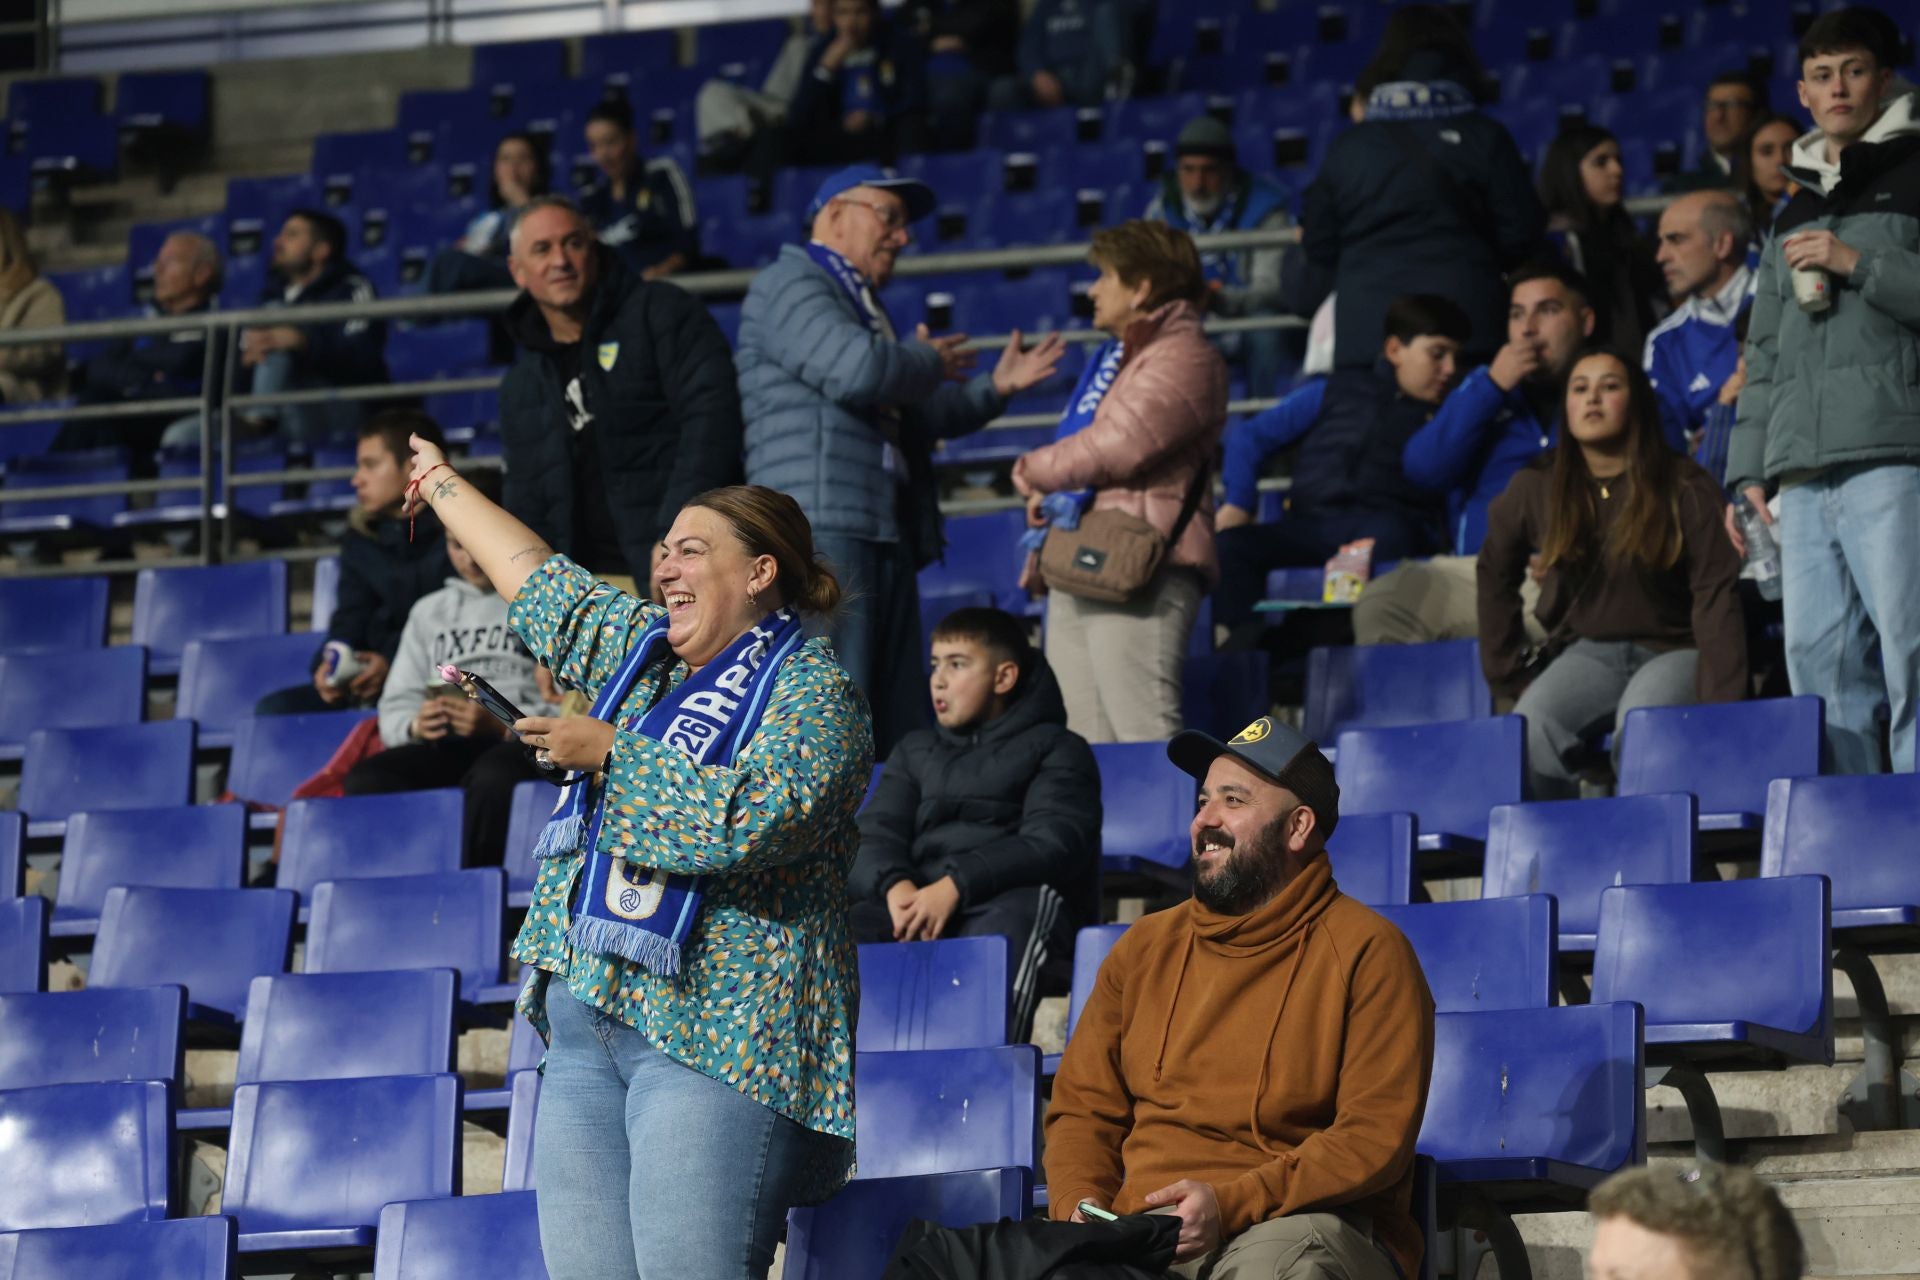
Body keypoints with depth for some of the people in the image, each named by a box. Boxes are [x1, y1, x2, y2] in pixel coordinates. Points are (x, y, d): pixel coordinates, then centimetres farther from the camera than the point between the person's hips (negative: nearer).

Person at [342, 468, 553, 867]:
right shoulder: (430, 611, 28)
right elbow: (395, 707, 21)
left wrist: (500, 726, -15)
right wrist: (416, 725, -3)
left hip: (520, 741, -4)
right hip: (445, 746, 4)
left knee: (492, 775, -40)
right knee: (367, 779, -28)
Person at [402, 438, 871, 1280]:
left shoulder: (810, 691, -4)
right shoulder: (638, 650, 20)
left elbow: (749, 817, -20)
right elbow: (536, 579, 34)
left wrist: (608, 754, -11)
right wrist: (442, 482, 44)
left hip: (712, 1027, -8)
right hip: (585, 1027, 8)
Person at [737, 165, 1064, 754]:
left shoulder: (863, 306, 30)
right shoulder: (788, 285, -1)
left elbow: (912, 418, 35)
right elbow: (857, 369, -18)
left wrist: (993, 387, 21)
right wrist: (929, 363, 1)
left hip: (884, 533, 10)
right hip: (821, 526, -10)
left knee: (898, 723, 5)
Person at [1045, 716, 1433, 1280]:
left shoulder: (1367, 953, 1)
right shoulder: (1146, 948, 18)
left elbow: (1375, 1137, -8)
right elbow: (1082, 1109, 19)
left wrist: (1230, 1204, -18)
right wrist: (1079, 1208, -4)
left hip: (1305, 1226, -3)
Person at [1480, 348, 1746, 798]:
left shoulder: (1685, 487, -4)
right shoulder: (1535, 489, 5)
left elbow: (1715, 595, -10)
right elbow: (1495, 574, 19)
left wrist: (1719, 707, -20)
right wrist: (1507, 669, 11)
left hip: (1670, 649, -3)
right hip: (1586, 652, 3)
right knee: (1531, 728, -29)